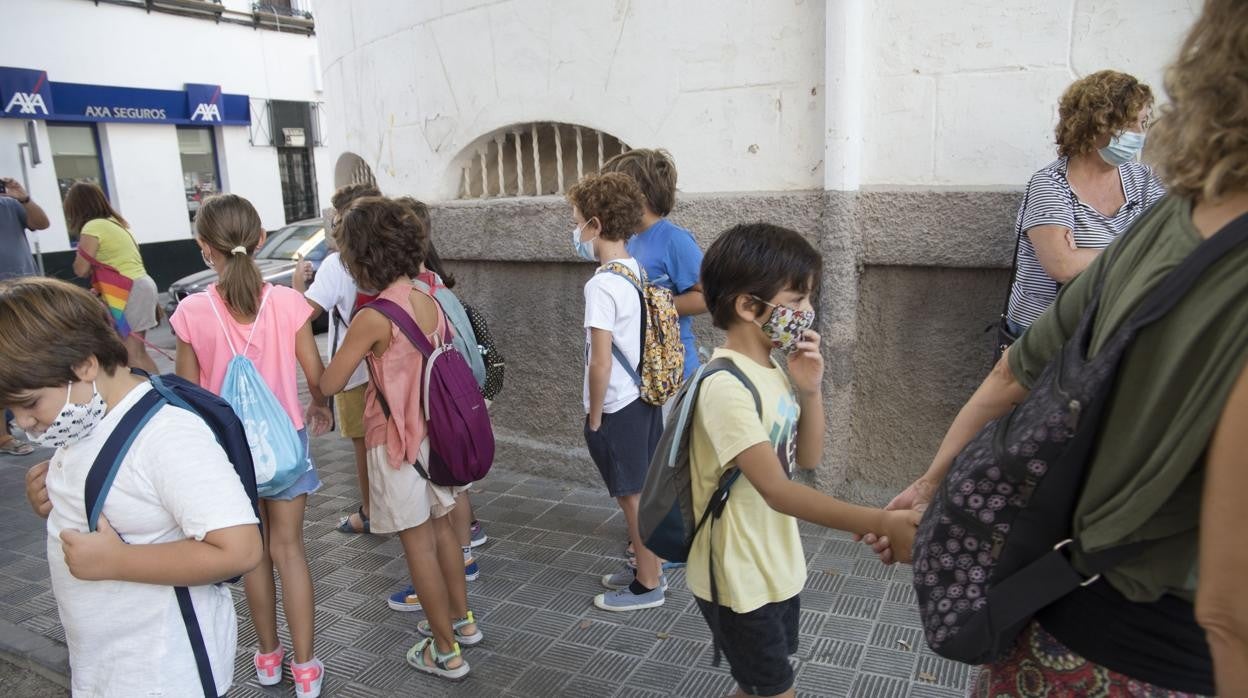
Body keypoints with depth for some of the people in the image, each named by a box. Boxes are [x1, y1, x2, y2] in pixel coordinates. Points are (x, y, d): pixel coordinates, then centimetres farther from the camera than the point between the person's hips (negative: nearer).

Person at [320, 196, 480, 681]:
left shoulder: (373, 318, -21)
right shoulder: (429, 301, -1)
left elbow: (328, 384, -14)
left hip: (397, 441, -7)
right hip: (436, 433, 7)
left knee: (417, 544, 7)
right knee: (440, 527, 22)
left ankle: (446, 651, 21)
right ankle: (461, 618, 39)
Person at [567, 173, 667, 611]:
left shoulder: (602, 285, -20)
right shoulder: (638, 272, 6)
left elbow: (601, 363, -23)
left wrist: (594, 416, -11)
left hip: (617, 407, -8)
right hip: (645, 397, 8)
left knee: (633, 496, 6)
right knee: (645, 491, 20)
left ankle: (647, 586, 22)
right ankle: (648, 569, 36)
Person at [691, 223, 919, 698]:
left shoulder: (774, 371, 1)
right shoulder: (726, 387, -27)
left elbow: (808, 459, 6)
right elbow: (776, 490, -34)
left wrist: (810, 390, -9)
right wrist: (878, 524, -41)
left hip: (779, 565, 8)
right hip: (738, 578, -8)